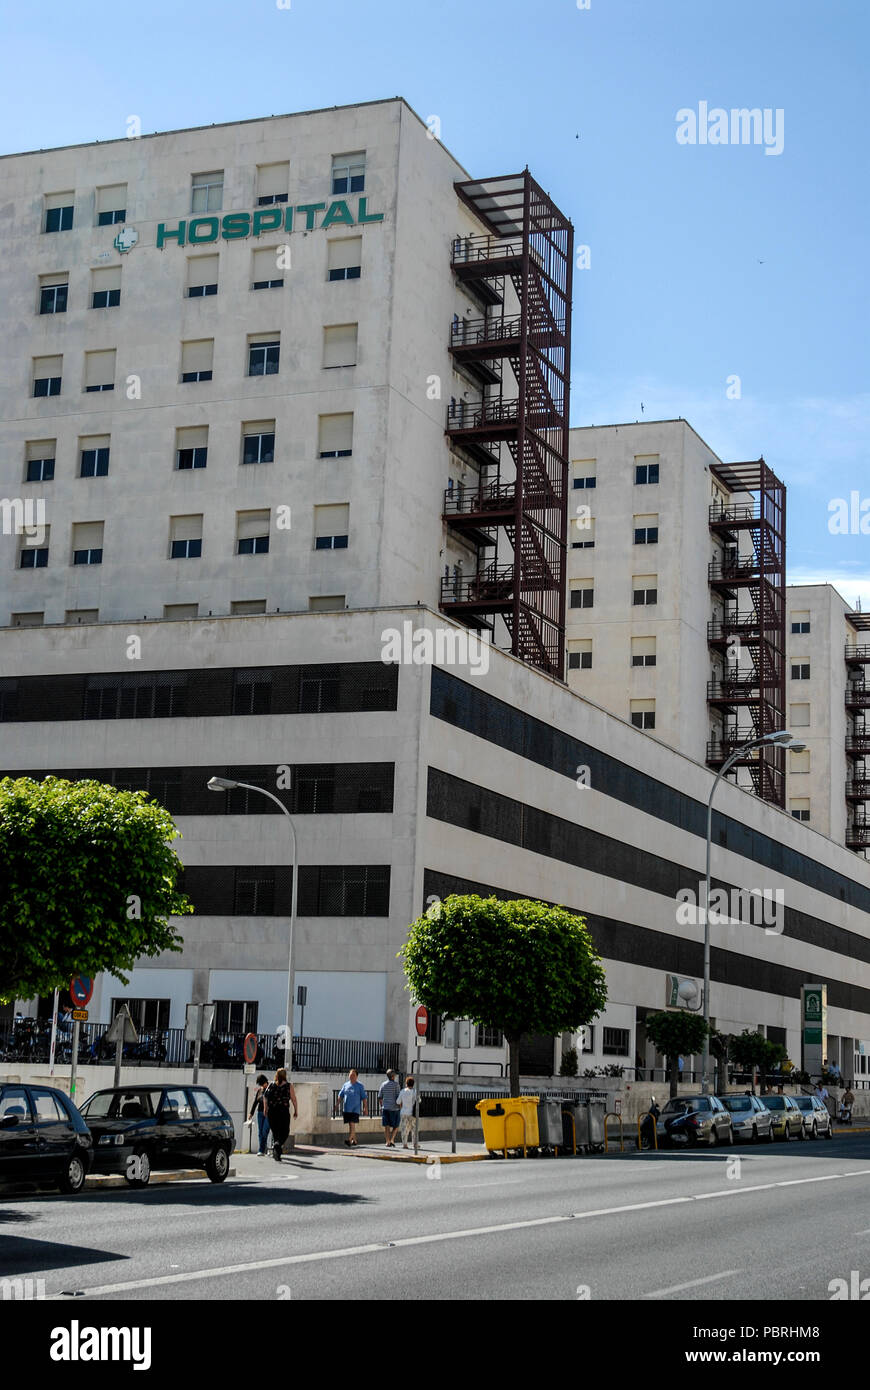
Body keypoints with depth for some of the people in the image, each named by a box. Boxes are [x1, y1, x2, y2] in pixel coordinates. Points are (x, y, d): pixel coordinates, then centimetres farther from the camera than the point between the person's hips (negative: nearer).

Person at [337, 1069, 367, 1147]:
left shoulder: (360, 1086, 1)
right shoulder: (346, 1085, 12)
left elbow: (364, 1098, 0)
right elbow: (340, 1095, 15)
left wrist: (365, 1108, -6)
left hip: (355, 1109, -5)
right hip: (346, 1109, 5)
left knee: (352, 1125, -15)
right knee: (350, 1126, 9)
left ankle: (349, 1140, -23)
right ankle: (354, 1141, 20)